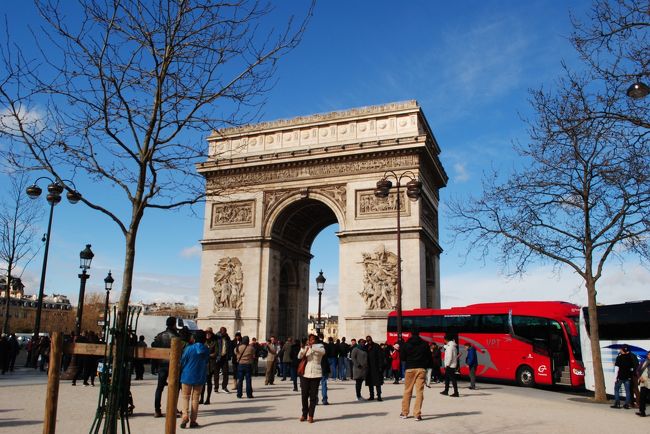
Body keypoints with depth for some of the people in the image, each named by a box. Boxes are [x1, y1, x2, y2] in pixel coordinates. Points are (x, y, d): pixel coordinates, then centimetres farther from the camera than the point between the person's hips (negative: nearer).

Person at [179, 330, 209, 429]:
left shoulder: (189, 348, -14)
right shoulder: (207, 350, -4)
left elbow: (182, 362, -5)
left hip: (187, 376, -2)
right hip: (200, 377, 3)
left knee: (185, 396, 10)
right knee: (195, 398, 11)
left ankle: (185, 415, -10)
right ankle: (193, 420, 11)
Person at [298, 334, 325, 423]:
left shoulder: (319, 346, 4)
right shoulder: (306, 347, 9)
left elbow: (323, 351, -19)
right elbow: (299, 356, -5)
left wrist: (312, 347, -29)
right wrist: (303, 348, -22)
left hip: (315, 374, -2)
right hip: (305, 374, 2)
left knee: (313, 396, -1)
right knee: (304, 395, 4)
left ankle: (311, 416, 6)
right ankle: (304, 414, 18)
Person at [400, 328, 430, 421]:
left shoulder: (406, 344, 0)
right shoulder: (425, 344, 1)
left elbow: (402, 357, 4)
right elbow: (429, 357, 3)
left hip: (410, 369, 0)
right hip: (421, 369, 0)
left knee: (407, 391, 11)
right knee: (419, 391, 0)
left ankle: (404, 412, 16)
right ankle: (417, 414, -5)